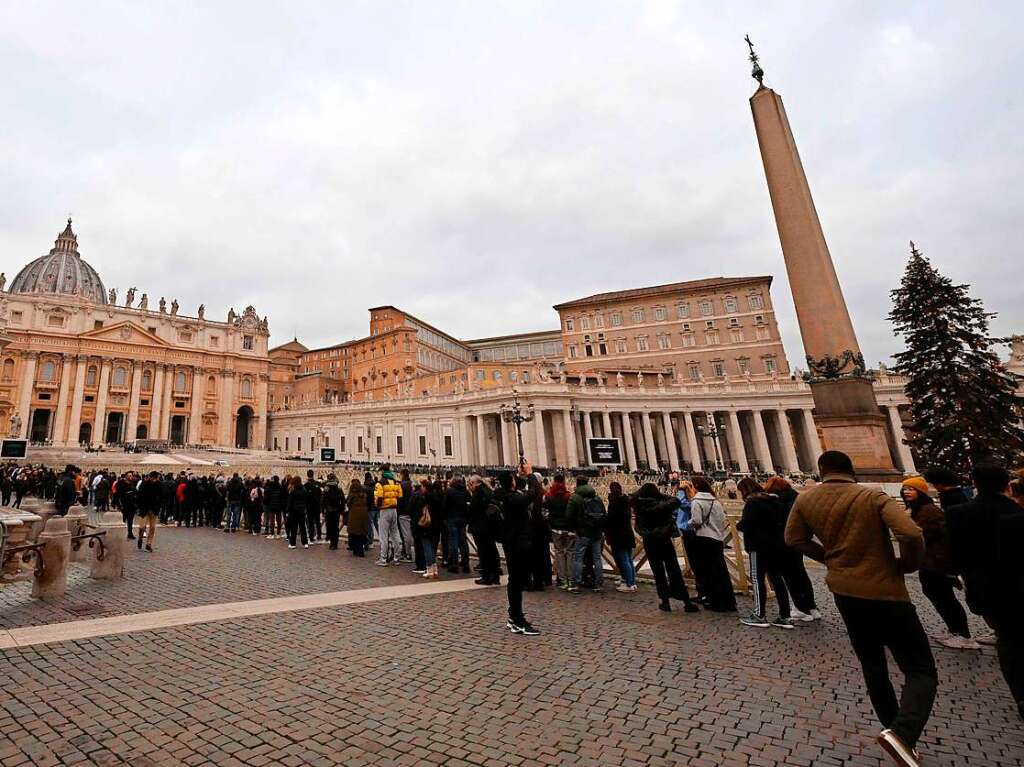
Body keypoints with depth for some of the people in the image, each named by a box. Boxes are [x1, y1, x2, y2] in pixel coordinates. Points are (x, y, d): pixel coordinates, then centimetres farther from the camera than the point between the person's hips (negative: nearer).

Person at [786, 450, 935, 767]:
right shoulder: (873, 497, -14)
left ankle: (894, 729, 32)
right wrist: (909, 564, -5)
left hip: (844, 591, 5)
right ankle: (902, 733, -18)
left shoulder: (805, 499, -2)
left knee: (872, 665, 23)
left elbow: (794, 539, 6)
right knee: (921, 670, 3)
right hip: (884, 591, -4)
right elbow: (912, 534, -26)